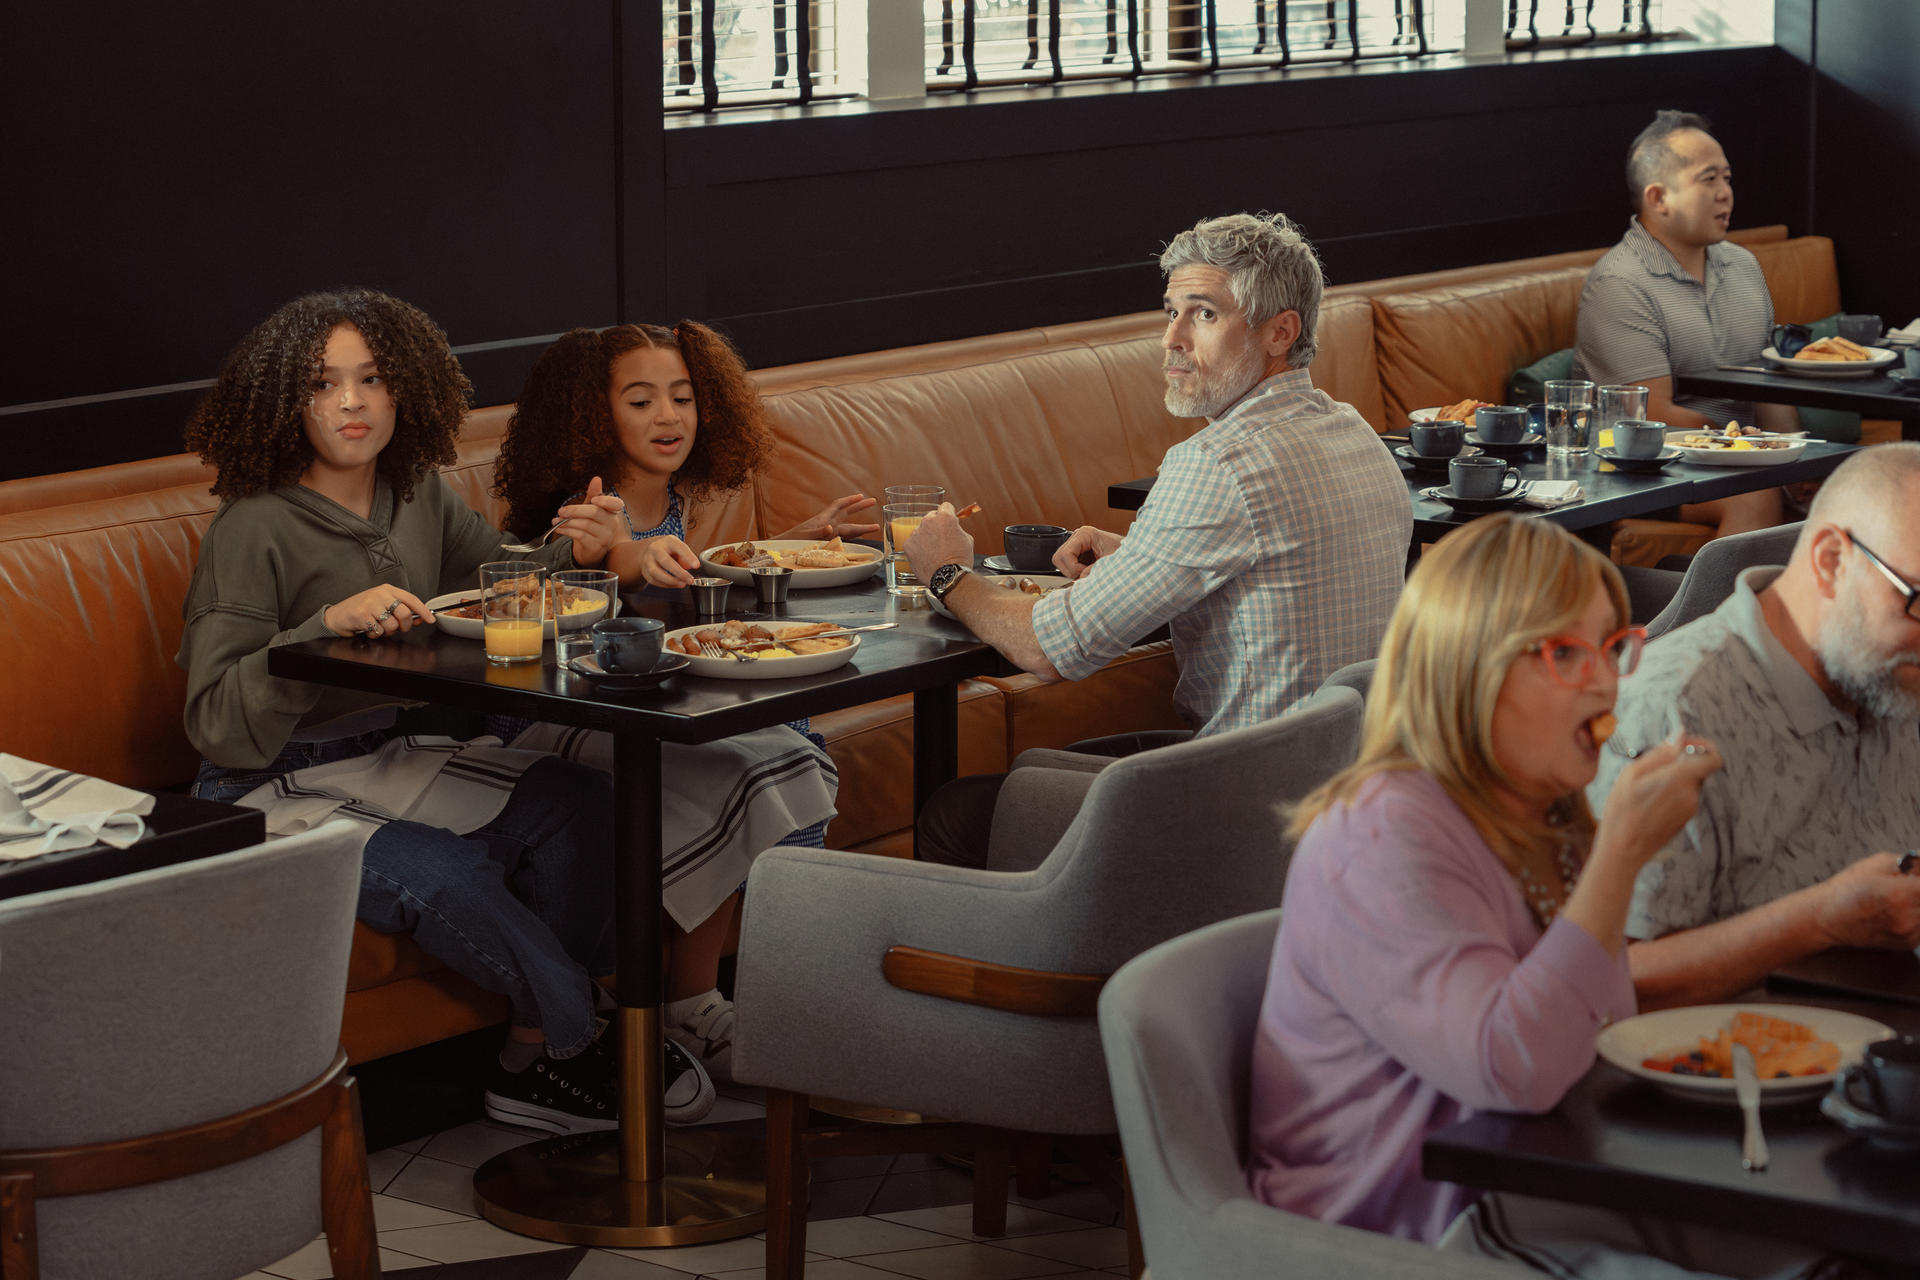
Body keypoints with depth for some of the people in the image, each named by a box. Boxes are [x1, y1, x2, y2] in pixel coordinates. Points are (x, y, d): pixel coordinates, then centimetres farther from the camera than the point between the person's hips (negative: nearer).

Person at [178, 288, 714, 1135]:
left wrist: (576, 551, -4)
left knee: (572, 802, -16)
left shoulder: (418, 497, 3)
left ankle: (536, 1061, -6)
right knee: (449, 876, -30)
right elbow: (217, 724, -21)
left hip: (386, 761, 7)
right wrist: (330, 625, -33)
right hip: (275, 793, -7)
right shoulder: (253, 530, -16)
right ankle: (584, 1040, -4)